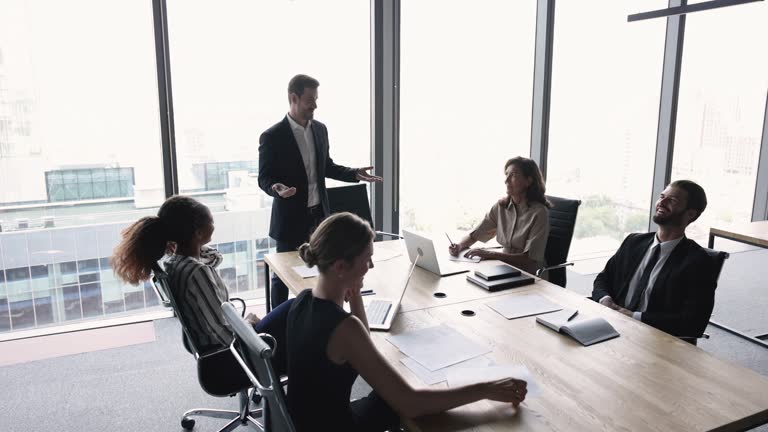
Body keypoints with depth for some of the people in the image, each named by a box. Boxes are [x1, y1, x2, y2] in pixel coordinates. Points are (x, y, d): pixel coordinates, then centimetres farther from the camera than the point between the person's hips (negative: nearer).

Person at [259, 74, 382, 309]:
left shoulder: (320, 129, 5)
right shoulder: (272, 137, -12)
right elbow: (264, 178, -9)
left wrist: (355, 174, 3)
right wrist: (277, 188, -30)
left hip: (319, 214, 5)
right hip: (291, 218, -5)